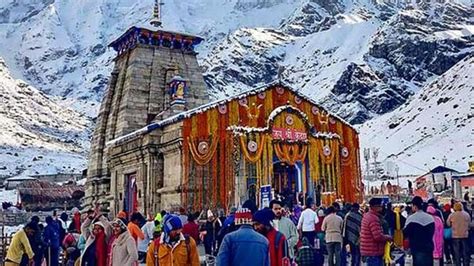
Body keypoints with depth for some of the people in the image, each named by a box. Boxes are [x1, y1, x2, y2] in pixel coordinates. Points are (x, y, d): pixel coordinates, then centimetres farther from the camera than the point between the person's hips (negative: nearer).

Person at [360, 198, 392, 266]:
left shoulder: (367, 216, 14)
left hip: (369, 251, 10)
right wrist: (388, 237, -6)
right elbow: (378, 236, -24)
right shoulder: (373, 218, -18)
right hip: (373, 252, -10)